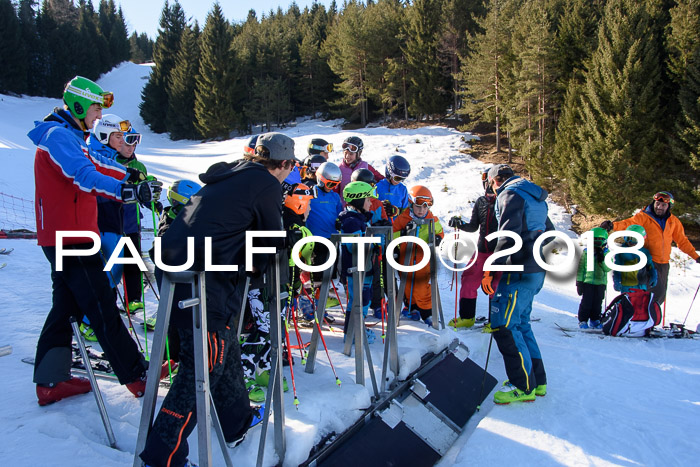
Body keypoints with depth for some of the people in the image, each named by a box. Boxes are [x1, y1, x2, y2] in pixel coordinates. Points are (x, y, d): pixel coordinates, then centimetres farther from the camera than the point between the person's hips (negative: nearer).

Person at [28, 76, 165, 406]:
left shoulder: (70, 137, 18)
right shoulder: (58, 135, -15)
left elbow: (96, 165, 26)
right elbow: (83, 176, -31)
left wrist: (131, 177, 15)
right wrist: (128, 192, -42)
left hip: (66, 237, 11)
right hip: (71, 239, -11)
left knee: (67, 306, 14)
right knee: (102, 308, -7)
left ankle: (49, 382, 22)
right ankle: (138, 378, -1)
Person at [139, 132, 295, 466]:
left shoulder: (230, 175, 21)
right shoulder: (266, 184, -3)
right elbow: (272, 240, 0)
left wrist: (246, 264, 19)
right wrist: (256, 266, 17)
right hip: (203, 277, -9)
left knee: (224, 345, 20)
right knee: (204, 364, 0)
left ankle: (237, 422, 36)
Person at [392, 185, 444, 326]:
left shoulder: (432, 220, 1)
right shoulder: (403, 218, -5)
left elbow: (439, 232, 16)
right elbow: (392, 236, -5)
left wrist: (438, 238, -7)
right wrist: (403, 232, -23)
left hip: (424, 259, 0)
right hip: (405, 258, 1)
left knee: (422, 286, -3)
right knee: (407, 285, 11)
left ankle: (427, 313, 13)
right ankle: (411, 307, 33)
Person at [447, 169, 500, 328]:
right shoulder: (480, 201, 11)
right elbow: (474, 226, 13)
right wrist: (460, 224, -5)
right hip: (482, 249, 5)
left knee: (496, 284, 0)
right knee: (469, 279, 6)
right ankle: (467, 317, 20)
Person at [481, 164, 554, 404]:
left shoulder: (510, 194, -9)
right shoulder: (535, 198, 20)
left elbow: (509, 235, -20)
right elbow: (549, 233, 24)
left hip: (519, 271, -10)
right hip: (536, 272, 10)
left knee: (503, 325, -7)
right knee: (520, 322, 16)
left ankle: (523, 386, -3)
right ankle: (537, 380, 21)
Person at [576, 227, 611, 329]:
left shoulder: (607, 253, 6)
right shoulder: (586, 252, 3)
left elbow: (608, 268, -4)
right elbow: (581, 268, 5)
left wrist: (602, 260, -21)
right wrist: (579, 282, 0)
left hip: (600, 283, 1)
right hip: (587, 282, -1)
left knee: (597, 303, 6)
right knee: (586, 302, -2)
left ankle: (595, 320, 19)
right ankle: (582, 320, 7)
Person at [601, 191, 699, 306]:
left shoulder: (673, 221, 10)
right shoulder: (643, 217, -6)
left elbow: (682, 241, 19)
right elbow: (629, 223, -23)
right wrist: (613, 225, -43)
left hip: (664, 264, 6)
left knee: (661, 296, 11)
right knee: (657, 292, -18)